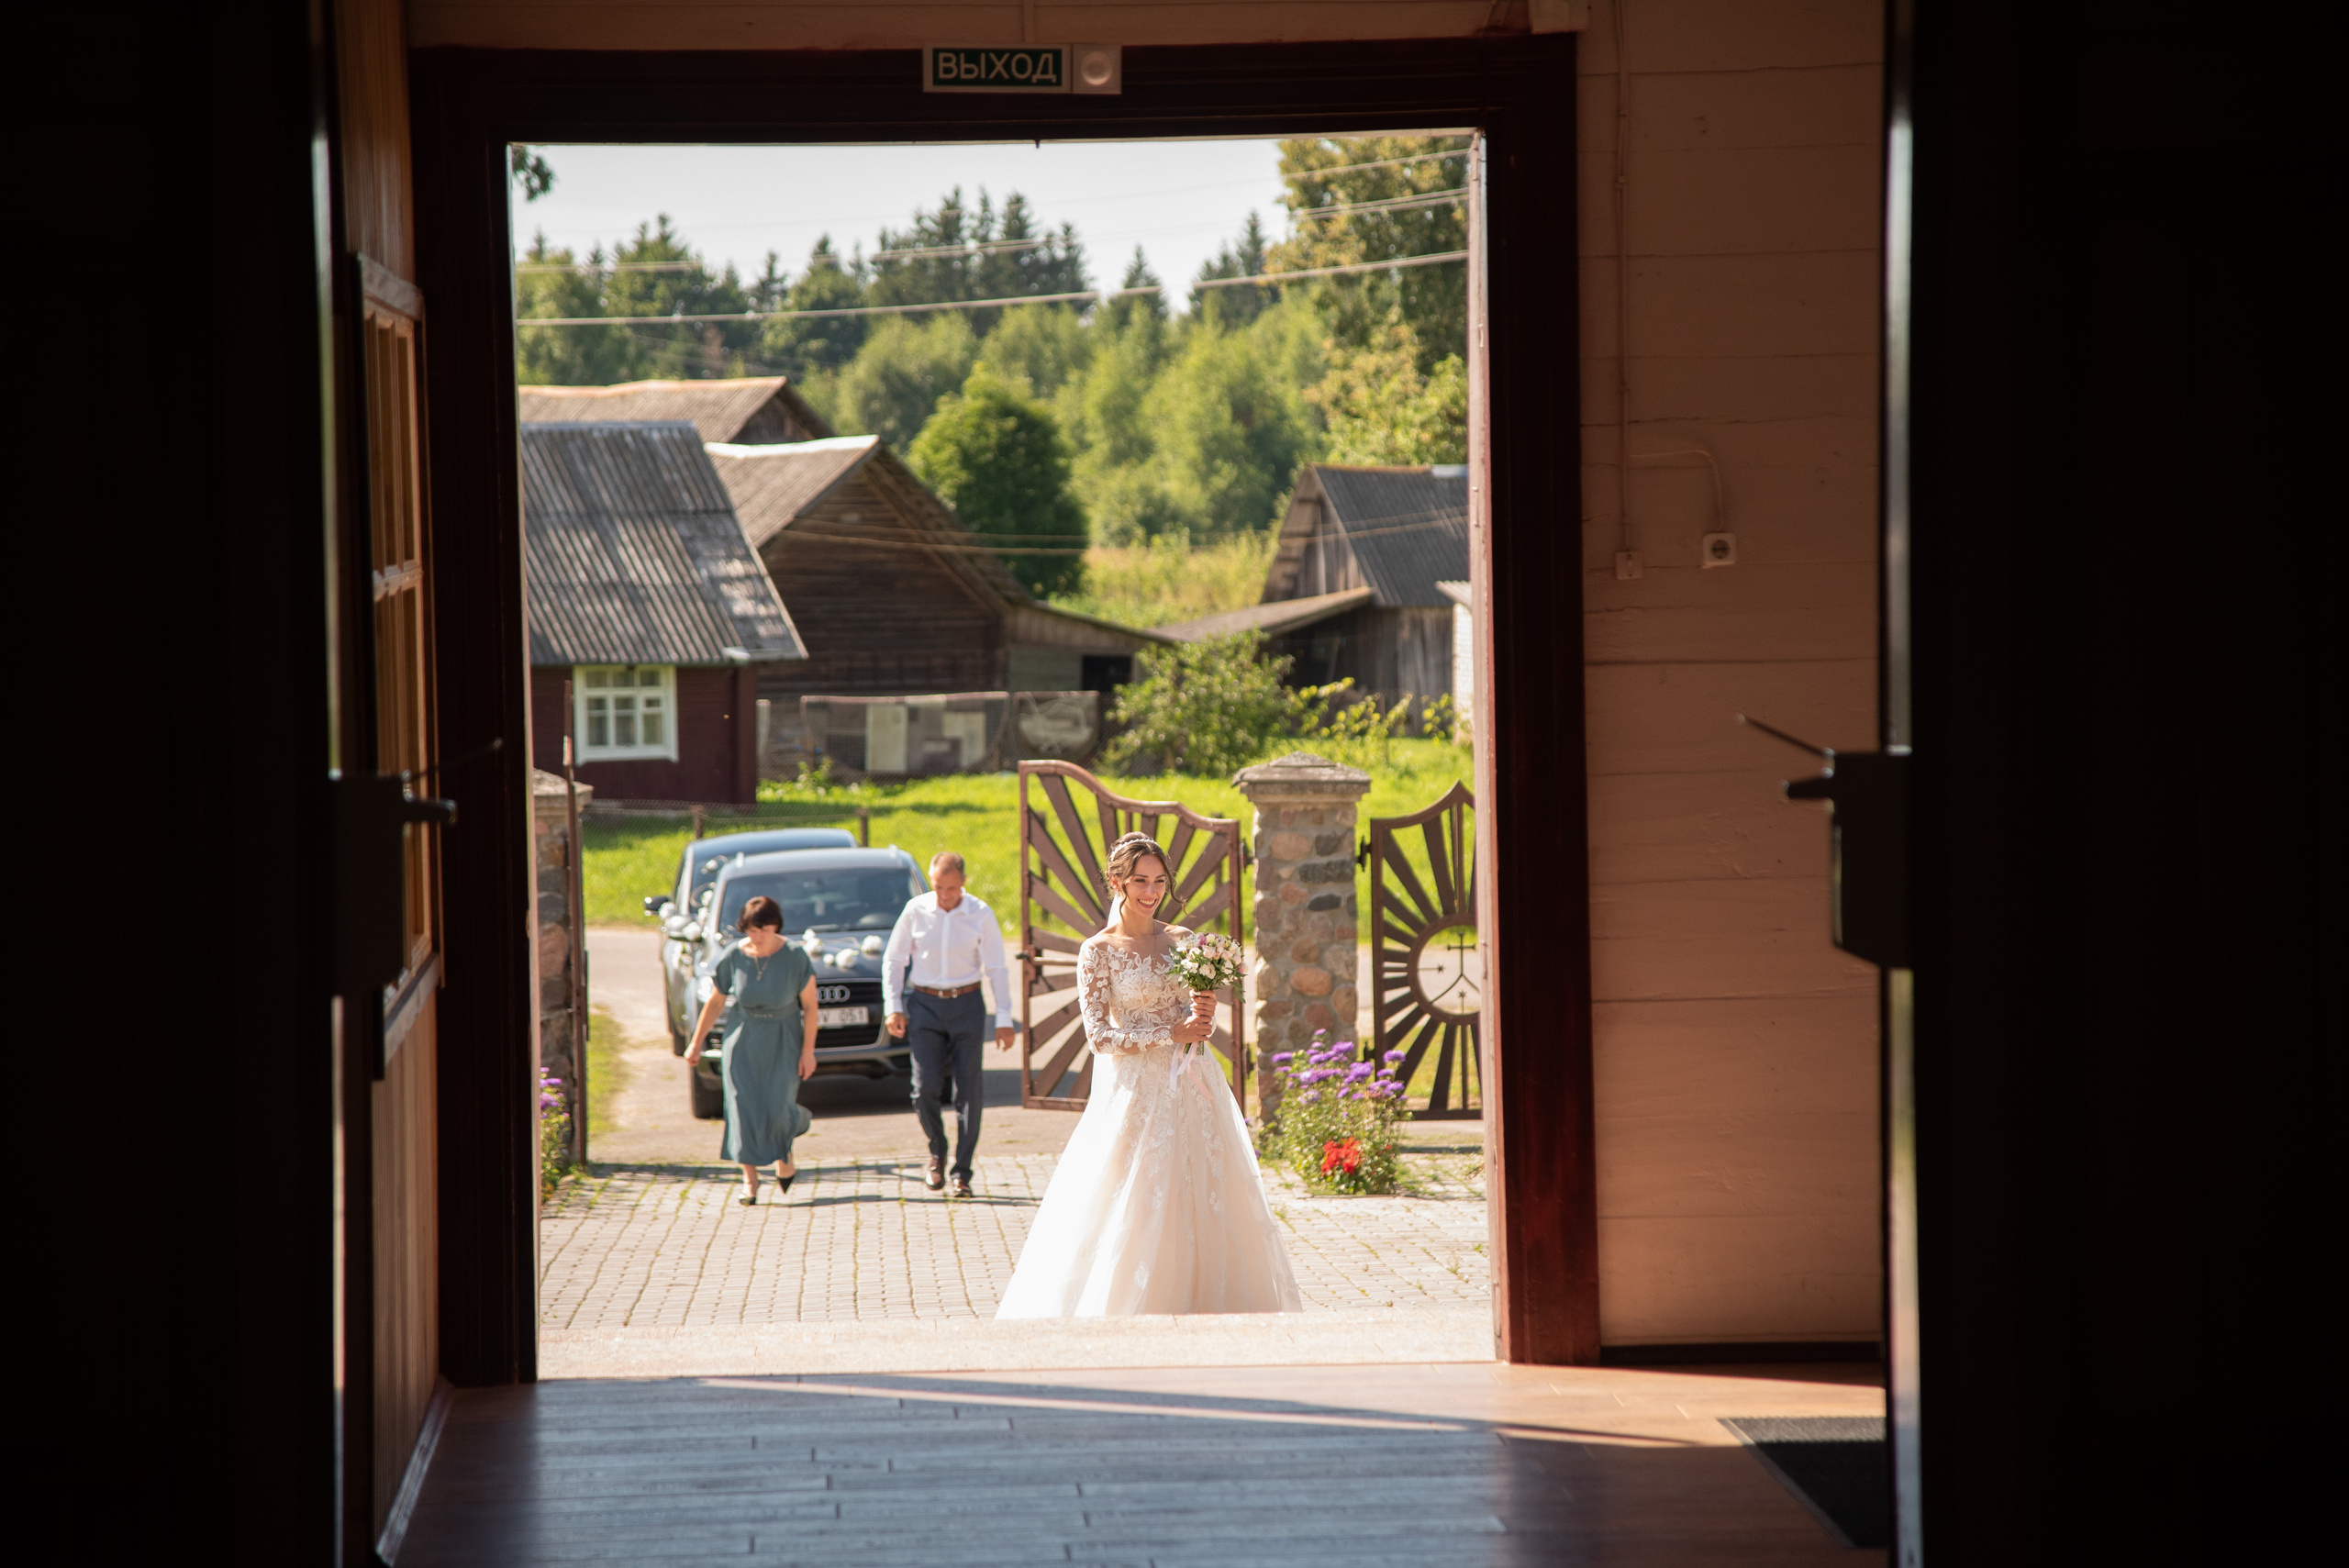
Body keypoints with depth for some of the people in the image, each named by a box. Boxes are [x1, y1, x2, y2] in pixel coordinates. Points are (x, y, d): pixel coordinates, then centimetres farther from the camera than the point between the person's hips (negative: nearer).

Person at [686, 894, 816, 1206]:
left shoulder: (794, 958, -12)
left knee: (777, 1107, -10)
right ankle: (750, 1180, 0)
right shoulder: (733, 958, -7)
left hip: (783, 1040, -2)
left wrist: (808, 1051, -10)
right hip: (744, 1039, 2)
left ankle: (785, 1160, 21)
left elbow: (810, 1006, -6)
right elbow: (714, 1003, 3)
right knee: (744, 1107, -8)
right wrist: (696, 1045, 6)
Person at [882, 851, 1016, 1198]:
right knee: (925, 1088, -8)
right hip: (925, 1004, 0)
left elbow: (996, 969, 0)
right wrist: (893, 1007, 0)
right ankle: (937, 1152, 19)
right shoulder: (915, 911, -3)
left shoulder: (981, 914, -4)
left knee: (970, 1091, -3)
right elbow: (893, 960, 7)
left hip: (967, 1004, 0)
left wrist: (1003, 1019, -2)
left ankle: (962, 1172, 4)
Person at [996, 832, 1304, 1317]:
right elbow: (1099, 1035, -9)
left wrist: (1204, 1017, -9)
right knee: (1137, 1213, -7)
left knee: (1204, 1204, 3)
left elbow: (1201, 1023, 15)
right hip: (1136, 1091, -5)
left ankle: (1203, 1308, 9)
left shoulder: (1182, 941, 10)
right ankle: (1132, 1313, -2)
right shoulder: (1098, 951, -3)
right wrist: (1171, 1033, -16)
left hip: (1191, 1090, 5)